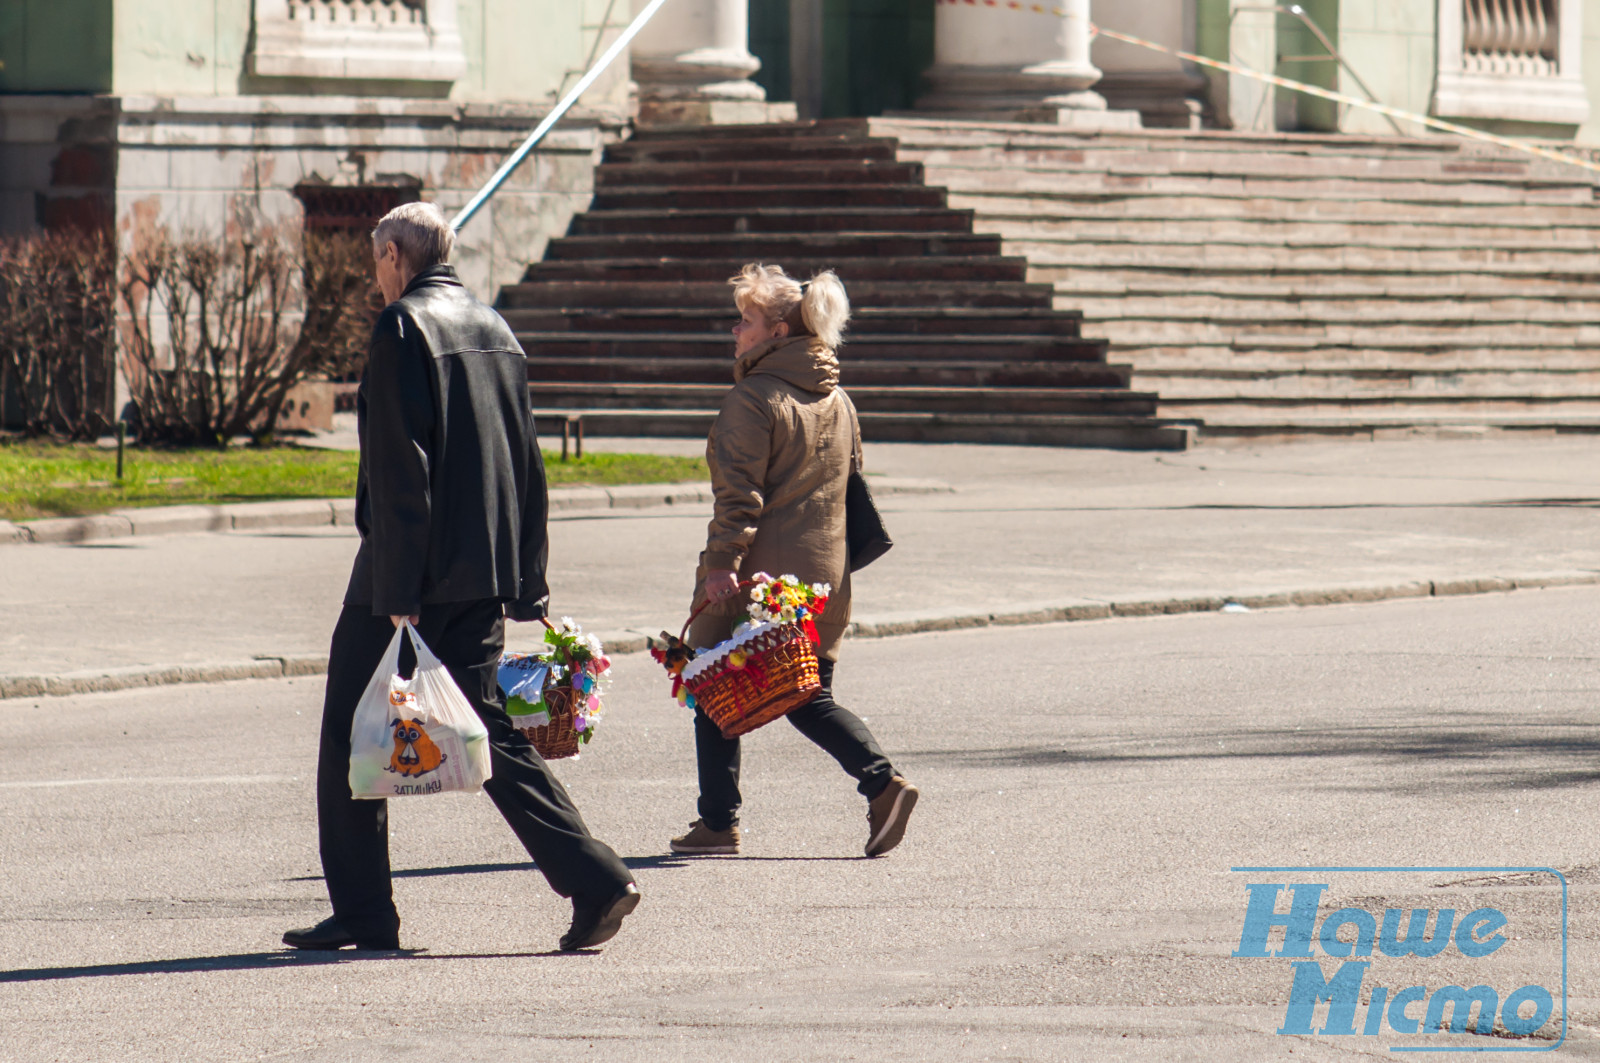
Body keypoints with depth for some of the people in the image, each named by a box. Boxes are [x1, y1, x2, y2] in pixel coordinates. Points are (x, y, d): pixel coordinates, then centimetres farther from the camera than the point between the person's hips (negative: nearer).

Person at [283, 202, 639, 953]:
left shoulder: (403, 327, -10)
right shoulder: (493, 329, 14)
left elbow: (400, 467, -16)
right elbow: (527, 468, 16)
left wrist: (399, 594, -18)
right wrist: (526, 588, 19)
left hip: (411, 575, -7)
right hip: (484, 577, 7)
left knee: (351, 735, 5)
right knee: (488, 731, 7)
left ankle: (361, 912, 8)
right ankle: (595, 880, -7)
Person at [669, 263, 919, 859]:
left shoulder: (753, 401, -12)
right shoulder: (838, 401, 13)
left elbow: (739, 493, -19)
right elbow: (852, 484, 19)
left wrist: (722, 563, -22)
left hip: (755, 575, -7)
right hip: (823, 576, 7)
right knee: (809, 698, 13)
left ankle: (718, 822, 6)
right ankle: (881, 781, -7)